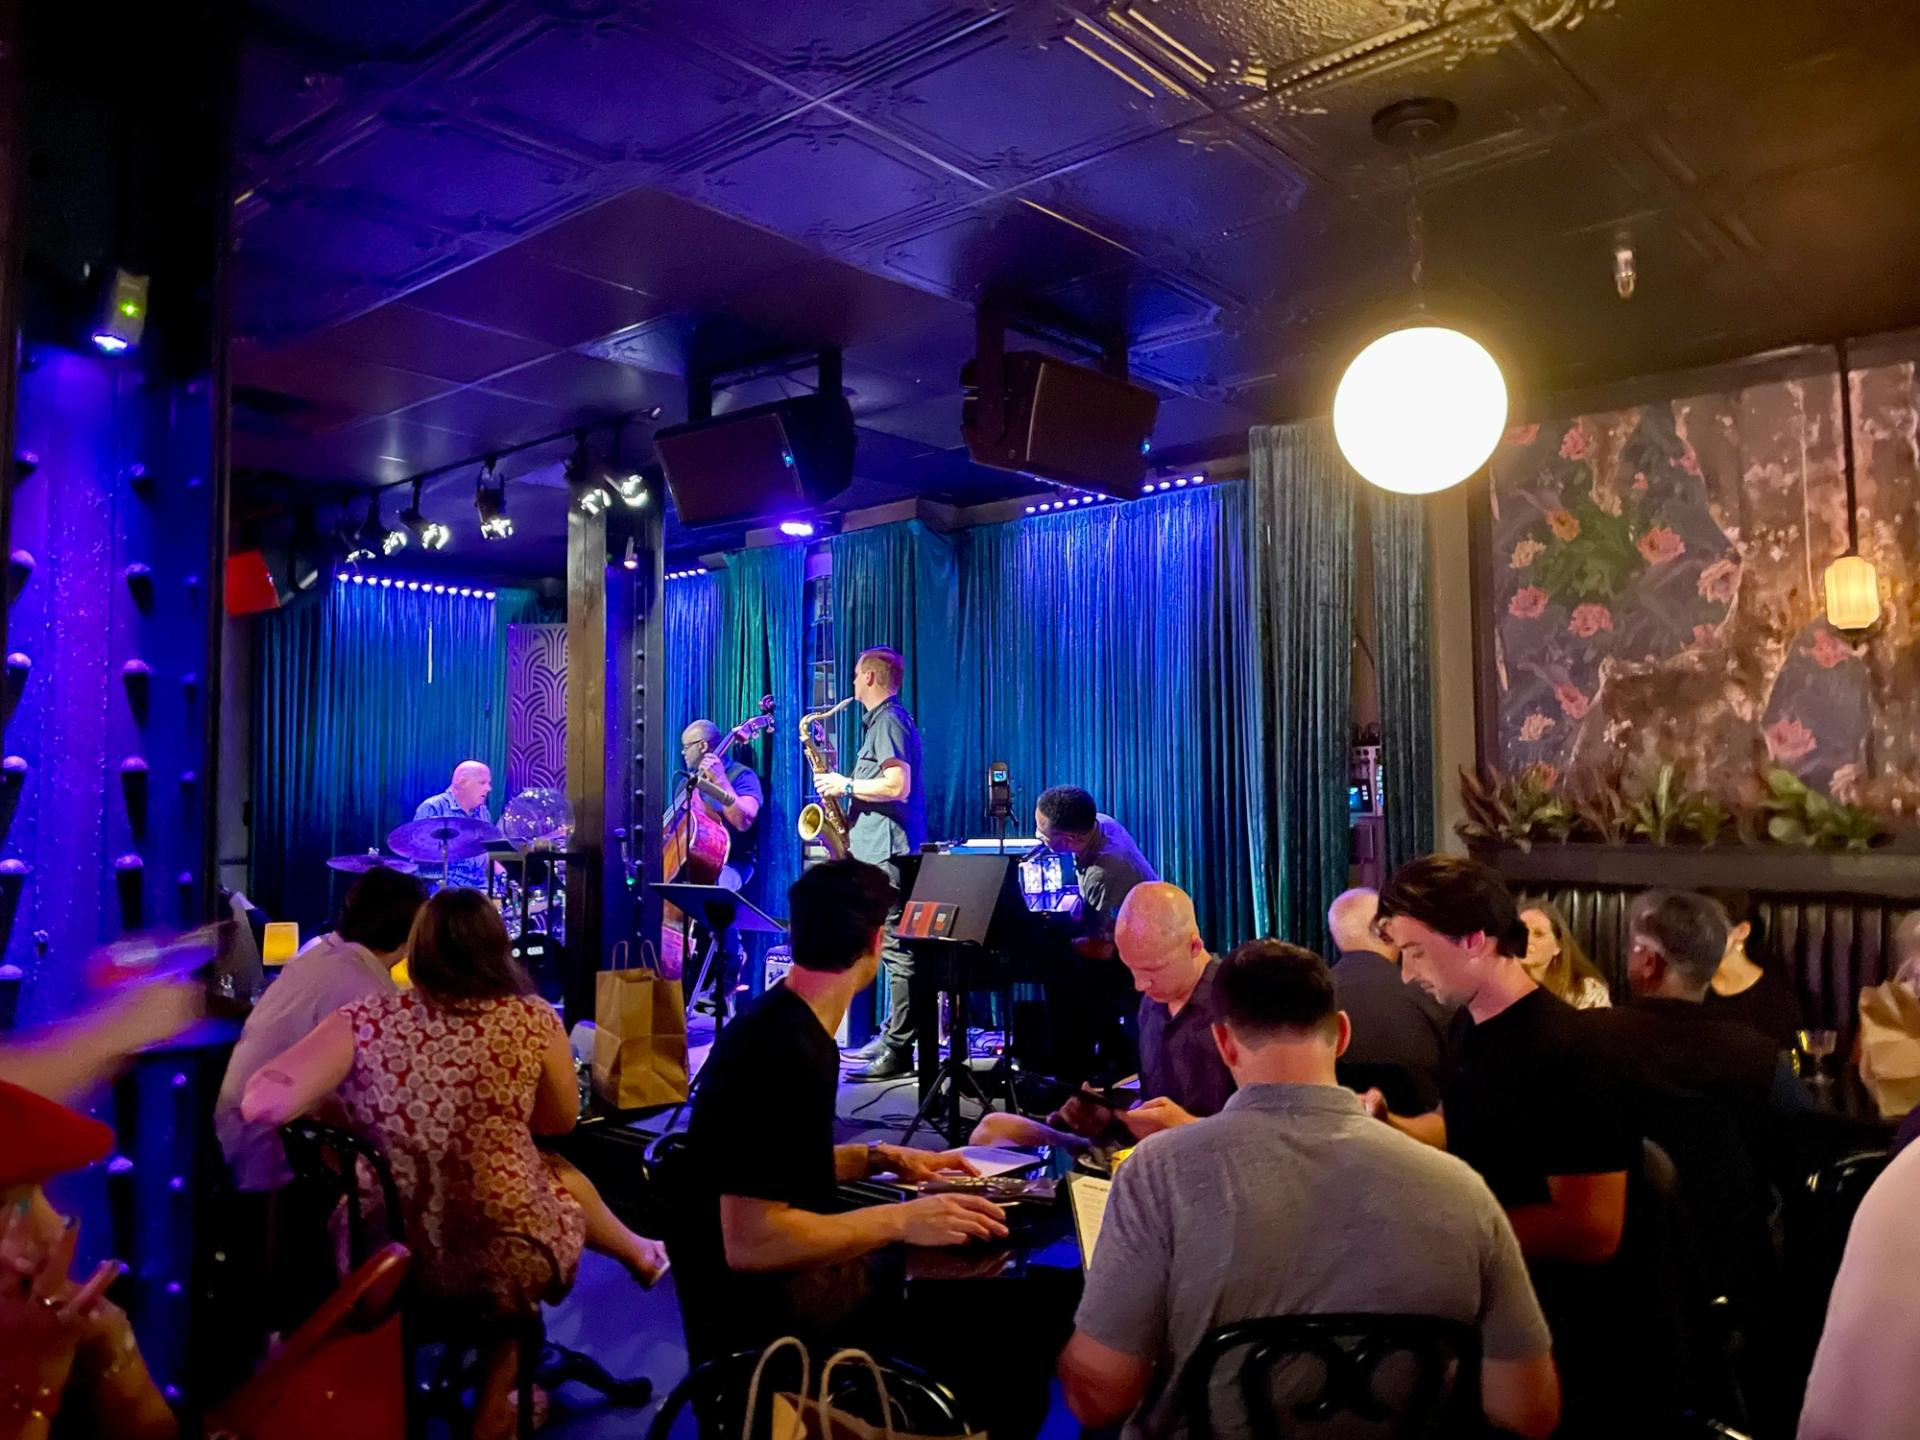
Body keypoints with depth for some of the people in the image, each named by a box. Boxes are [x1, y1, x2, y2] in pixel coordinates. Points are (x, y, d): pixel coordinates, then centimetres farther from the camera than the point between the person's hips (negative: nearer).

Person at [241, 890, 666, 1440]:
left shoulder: (365, 1020, -9)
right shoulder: (533, 1019, -10)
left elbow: (260, 1102, -17)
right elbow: (560, 1122, 4)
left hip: (384, 1254, 3)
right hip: (503, 1258, -3)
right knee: (562, 1176, 33)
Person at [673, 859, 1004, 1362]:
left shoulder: (787, 1027, 5)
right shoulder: (784, 1053, -26)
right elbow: (749, 1242, -28)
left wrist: (882, 1160, 9)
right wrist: (899, 1220, -24)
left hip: (777, 1277, 9)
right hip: (763, 1314, -9)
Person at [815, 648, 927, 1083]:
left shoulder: (889, 721, -11)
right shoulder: (888, 719, 20)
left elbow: (897, 786, -22)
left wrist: (845, 785, -12)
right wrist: (846, 787, 15)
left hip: (887, 852, -11)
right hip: (882, 850, 11)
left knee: (896, 949, -9)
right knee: (896, 948, 15)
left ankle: (899, 1052, -7)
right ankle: (895, 1034, 23)